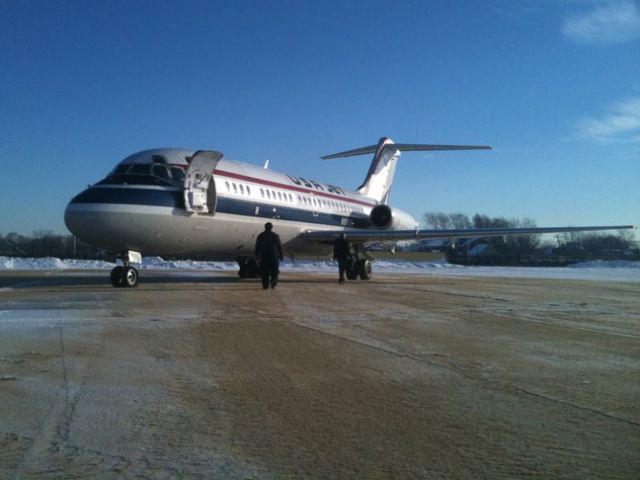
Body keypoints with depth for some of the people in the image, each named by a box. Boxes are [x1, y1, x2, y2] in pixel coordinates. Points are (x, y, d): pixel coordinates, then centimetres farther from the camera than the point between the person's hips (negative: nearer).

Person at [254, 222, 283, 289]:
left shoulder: (260, 236, 4)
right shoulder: (275, 235, -1)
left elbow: (257, 247, 4)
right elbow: (279, 246, -2)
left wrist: (257, 256, 9)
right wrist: (281, 255, 4)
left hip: (263, 256, 1)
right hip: (273, 256, -1)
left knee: (264, 271, 5)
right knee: (274, 270, 11)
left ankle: (265, 285, 2)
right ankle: (273, 282, -5)